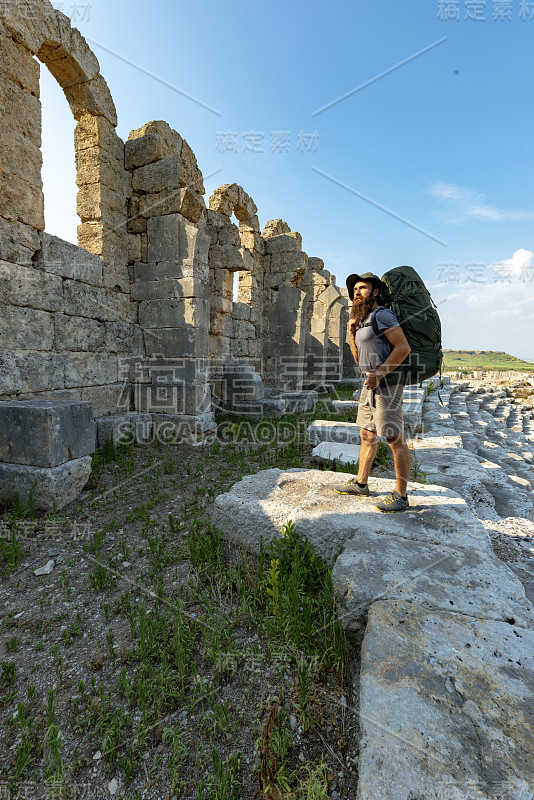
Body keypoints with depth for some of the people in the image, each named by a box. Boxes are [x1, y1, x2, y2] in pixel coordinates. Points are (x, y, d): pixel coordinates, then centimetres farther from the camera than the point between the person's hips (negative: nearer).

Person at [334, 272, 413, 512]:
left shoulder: (382, 315, -10)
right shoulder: (363, 321, 18)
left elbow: (403, 347, -19)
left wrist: (378, 374, -20)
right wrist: (351, 332, 9)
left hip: (387, 384, -10)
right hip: (370, 385, 10)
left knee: (395, 440, -4)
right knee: (367, 435, 15)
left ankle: (401, 496, 7)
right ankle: (360, 483, 28)